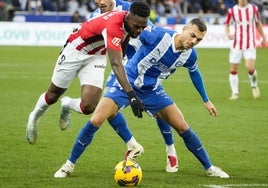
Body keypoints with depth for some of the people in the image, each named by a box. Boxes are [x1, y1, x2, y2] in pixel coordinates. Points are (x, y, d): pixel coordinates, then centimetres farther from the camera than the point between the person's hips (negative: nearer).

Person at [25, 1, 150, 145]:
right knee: (54, 95, 16)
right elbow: (115, 64, -48)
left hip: (96, 57, 6)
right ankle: (34, 118, 47)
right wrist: (131, 95, -56)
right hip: (75, 51, -6)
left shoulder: (130, 22, -15)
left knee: (88, 107, -8)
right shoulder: (114, 26, -40)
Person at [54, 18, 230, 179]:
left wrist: (206, 100, 21)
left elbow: (194, 73, 14)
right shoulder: (158, 35, -26)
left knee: (182, 127, -1)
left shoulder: (190, 55, -9)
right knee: (95, 121, -16)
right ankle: (69, 165, 0)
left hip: (152, 91, 4)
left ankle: (209, 168, 17)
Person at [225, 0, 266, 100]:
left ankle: (254, 85, 10)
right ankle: (235, 93, 16)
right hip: (236, 46, 1)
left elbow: (258, 23, 15)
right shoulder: (232, 11, -2)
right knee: (233, 70, -1)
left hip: (250, 45, -1)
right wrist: (228, 34, -15)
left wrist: (263, 38, 20)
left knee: (250, 68, -19)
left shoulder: (254, 9, 1)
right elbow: (227, 25, 6)